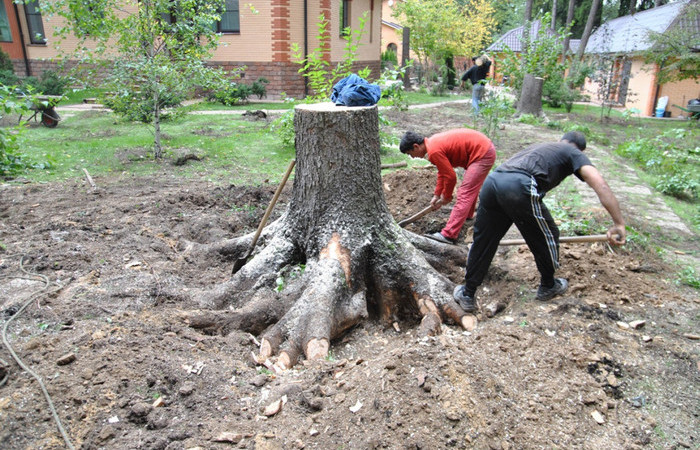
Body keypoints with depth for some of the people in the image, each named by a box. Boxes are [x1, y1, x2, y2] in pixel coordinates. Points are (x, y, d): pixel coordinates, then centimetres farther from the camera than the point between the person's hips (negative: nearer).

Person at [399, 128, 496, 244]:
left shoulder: (434, 151, -22)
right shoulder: (432, 143, 9)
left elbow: (450, 176, -17)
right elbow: (443, 171, 17)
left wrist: (446, 197, -1)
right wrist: (437, 195, 17)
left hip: (482, 154, -10)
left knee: (464, 195, -13)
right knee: (470, 187, 28)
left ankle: (449, 235, -14)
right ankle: (467, 216, 48)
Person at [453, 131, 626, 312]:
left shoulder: (539, 146, 41)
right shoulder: (573, 153, 21)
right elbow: (599, 184, 3)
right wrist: (619, 223, 2)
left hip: (491, 181, 7)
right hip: (519, 188, -6)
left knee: (482, 241, 18)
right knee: (546, 238, 19)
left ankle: (467, 295, 28)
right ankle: (548, 287, 40)